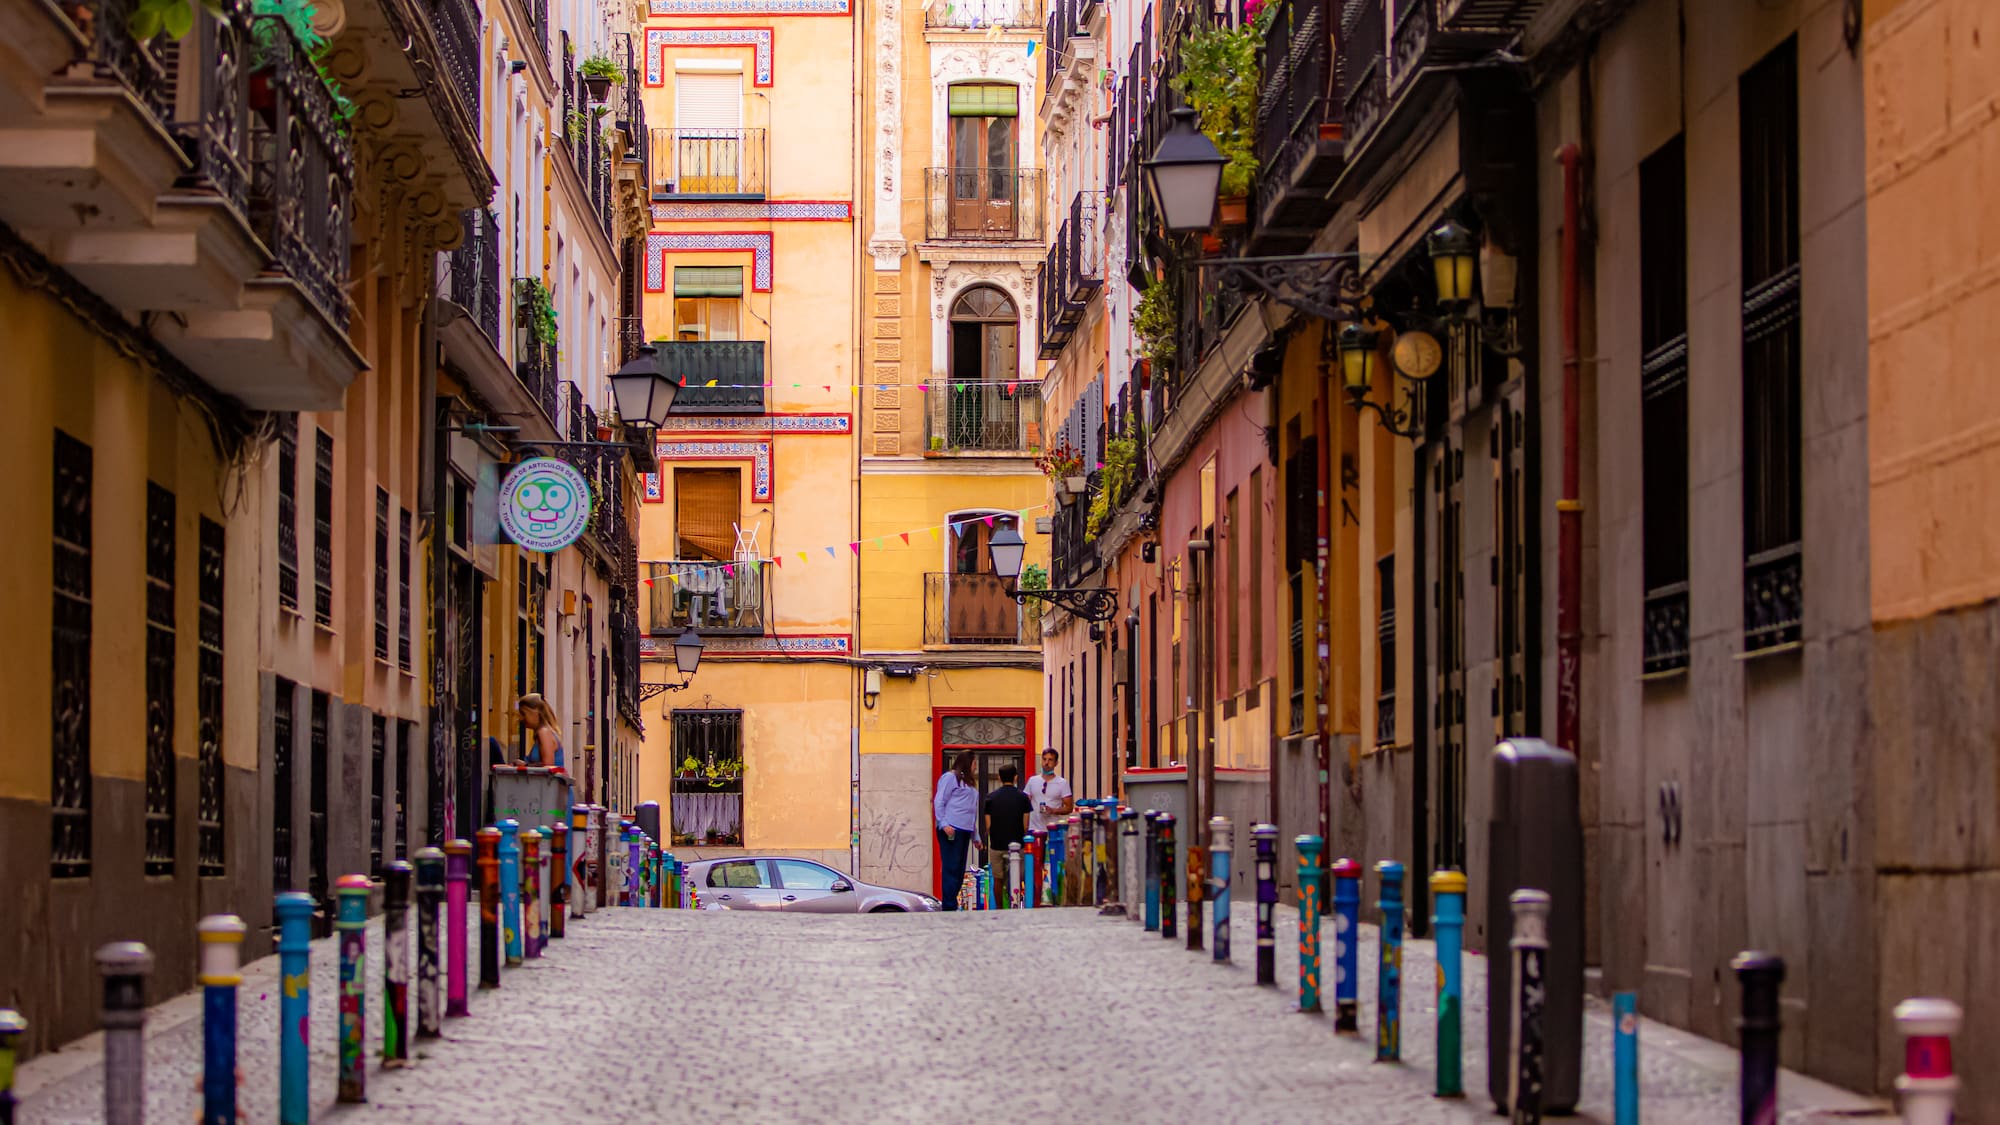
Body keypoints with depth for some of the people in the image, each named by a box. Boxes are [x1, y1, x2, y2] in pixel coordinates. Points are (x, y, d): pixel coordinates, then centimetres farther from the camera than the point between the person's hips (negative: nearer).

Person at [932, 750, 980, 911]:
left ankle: (952, 903, 11)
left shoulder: (966, 781, 23)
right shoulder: (950, 777, -2)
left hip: (964, 831, 9)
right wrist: (944, 824, -18)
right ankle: (949, 906, -11)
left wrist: (975, 835, 20)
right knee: (951, 868, -10)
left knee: (960, 870, 8)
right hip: (951, 830, -9)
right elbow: (939, 802, -8)